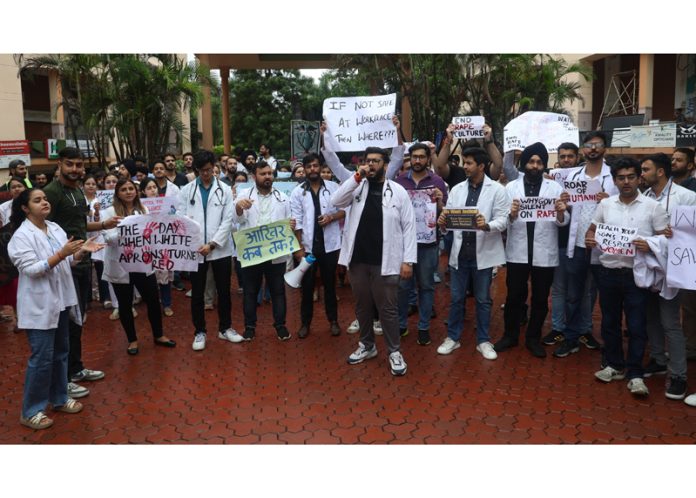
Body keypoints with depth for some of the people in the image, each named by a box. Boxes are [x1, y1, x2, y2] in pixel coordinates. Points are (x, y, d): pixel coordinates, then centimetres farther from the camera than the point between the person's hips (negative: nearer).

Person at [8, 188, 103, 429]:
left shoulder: (55, 228, 8)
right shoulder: (22, 235, -13)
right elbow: (31, 270, -21)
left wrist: (81, 251, -5)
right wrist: (61, 254, -27)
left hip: (61, 299, 7)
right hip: (39, 304, -7)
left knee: (60, 352, 16)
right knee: (42, 358, -3)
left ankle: (59, 398, 32)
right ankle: (30, 411, 11)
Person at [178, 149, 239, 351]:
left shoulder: (225, 190, 2)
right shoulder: (186, 191, 4)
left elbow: (227, 220, -4)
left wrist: (212, 244, -13)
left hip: (220, 249, 0)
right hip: (194, 249, 0)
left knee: (224, 291, 10)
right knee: (197, 293, 8)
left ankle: (225, 328, 26)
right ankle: (200, 331, 21)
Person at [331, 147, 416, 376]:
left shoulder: (398, 191, -1)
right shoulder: (357, 187, 6)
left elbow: (409, 226, -2)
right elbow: (336, 201, -9)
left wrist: (408, 260, -7)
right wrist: (356, 177, -15)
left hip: (385, 261, -3)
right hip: (358, 259, 3)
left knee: (388, 308, 4)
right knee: (362, 306, 16)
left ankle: (394, 351, 18)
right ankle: (367, 345, 32)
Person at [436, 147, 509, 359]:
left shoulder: (497, 190, -3)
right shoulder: (457, 189, 9)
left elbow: (503, 220, -10)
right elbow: (449, 216, 6)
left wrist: (487, 225, -29)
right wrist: (443, 222, -17)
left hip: (483, 253, -3)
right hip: (460, 252, 3)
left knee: (483, 300, 10)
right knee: (456, 298, 11)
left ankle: (483, 341, 22)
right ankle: (453, 337, 25)